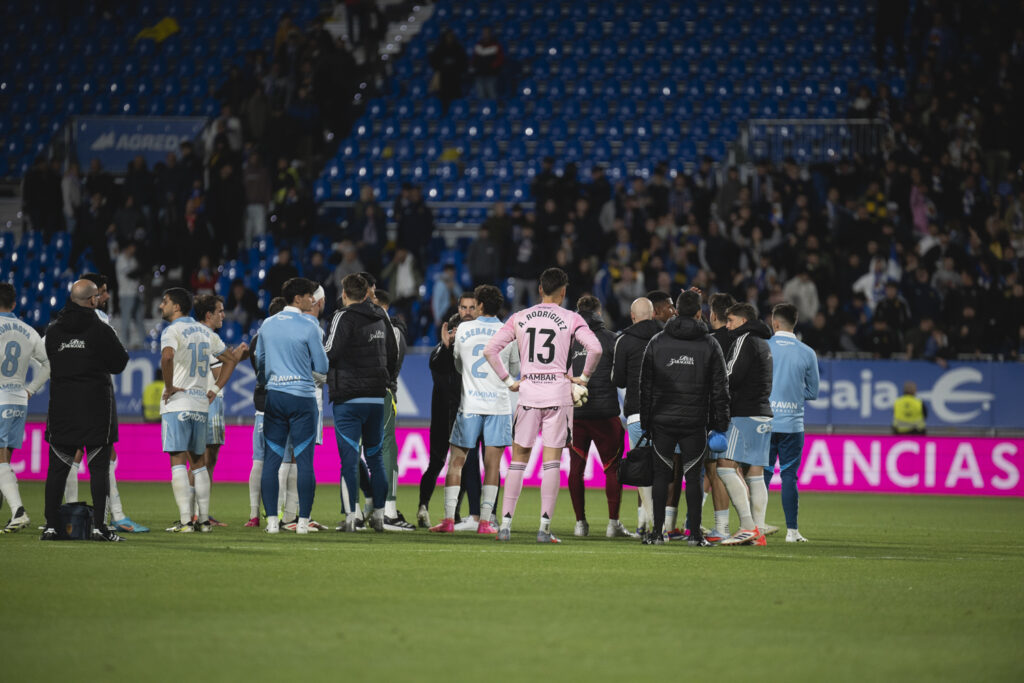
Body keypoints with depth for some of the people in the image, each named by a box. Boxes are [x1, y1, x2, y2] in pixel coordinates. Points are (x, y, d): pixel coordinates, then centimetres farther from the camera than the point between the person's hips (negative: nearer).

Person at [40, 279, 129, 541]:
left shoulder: (53, 331, 4)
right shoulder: (101, 331, -9)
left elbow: (52, 360, 13)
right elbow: (119, 364, -1)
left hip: (61, 406, 3)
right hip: (96, 407, -3)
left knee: (57, 467, 7)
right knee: (99, 467, 1)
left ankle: (51, 525, 4)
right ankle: (99, 526, -4)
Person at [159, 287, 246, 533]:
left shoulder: (172, 331, -8)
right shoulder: (205, 332, 14)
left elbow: (167, 356, -30)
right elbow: (231, 359, 21)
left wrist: (169, 386, -17)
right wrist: (215, 390, 18)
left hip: (177, 403, -6)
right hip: (201, 404, 6)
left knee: (178, 462, -6)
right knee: (198, 462, 12)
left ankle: (185, 521, -11)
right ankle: (203, 519, 9)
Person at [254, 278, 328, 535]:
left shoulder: (267, 325, 8)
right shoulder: (309, 326, -8)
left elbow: (259, 361, 16)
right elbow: (322, 367, -4)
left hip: (273, 397, 4)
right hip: (302, 397, -4)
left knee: (271, 460, 5)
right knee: (304, 461, -1)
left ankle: (272, 519, 1)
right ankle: (303, 520, -3)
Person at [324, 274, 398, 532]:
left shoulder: (345, 317, -10)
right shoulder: (381, 318, 11)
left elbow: (329, 353, -17)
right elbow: (393, 354, 18)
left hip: (349, 397, -6)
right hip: (377, 397, 6)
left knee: (349, 457, -6)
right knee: (375, 456, 15)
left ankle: (350, 516, -11)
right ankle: (379, 514, 16)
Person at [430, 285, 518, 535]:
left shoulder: (463, 330, 2)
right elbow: (515, 369, 12)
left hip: (469, 405, 0)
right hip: (499, 404, 0)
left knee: (456, 462, 6)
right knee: (492, 464, 1)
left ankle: (449, 519, 1)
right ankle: (485, 521, -4)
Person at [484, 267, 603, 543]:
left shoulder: (519, 318, 6)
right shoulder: (570, 319, -1)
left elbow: (490, 350, 2)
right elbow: (595, 348, -13)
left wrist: (508, 381, 8)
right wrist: (584, 378, 1)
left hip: (527, 393, 2)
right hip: (558, 392, -2)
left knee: (518, 460, 9)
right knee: (552, 461, 0)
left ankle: (505, 523, 5)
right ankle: (545, 526, -4)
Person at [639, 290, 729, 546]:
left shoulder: (657, 342, 5)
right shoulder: (710, 345, 2)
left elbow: (645, 385, 6)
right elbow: (719, 389, 2)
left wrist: (645, 421, 11)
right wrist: (720, 426, 7)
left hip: (662, 419, 1)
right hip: (695, 422, -1)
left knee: (661, 474, 5)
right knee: (693, 476, 2)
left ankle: (657, 531, 2)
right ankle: (694, 532, 0)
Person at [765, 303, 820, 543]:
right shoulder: (807, 353, 0)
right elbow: (812, 392, 7)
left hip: (764, 421, 0)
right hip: (792, 423, 0)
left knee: (762, 473, 8)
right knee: (789, 476, 3)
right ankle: (792, 530, 1)